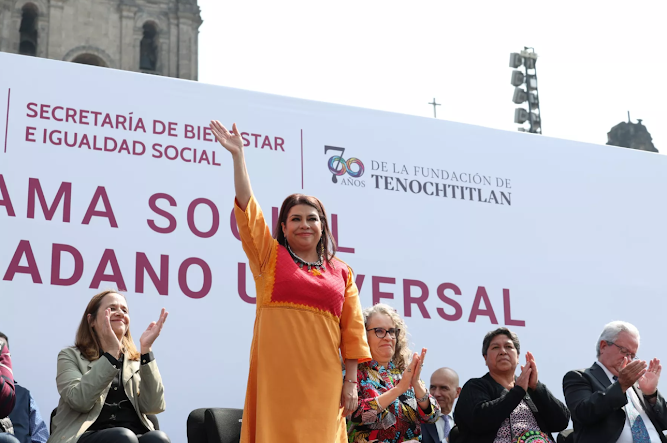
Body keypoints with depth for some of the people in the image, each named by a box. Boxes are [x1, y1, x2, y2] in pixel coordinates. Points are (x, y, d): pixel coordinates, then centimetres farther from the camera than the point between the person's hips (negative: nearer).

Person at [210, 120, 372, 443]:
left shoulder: (341, 273, 14)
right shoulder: (270, 256, 11)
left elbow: (352, 331, 10)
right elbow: (247, 206, 2)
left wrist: (351, 382, 3)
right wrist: (238, 154, -6)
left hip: (322, 380, 2)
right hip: (277, 375, -2)